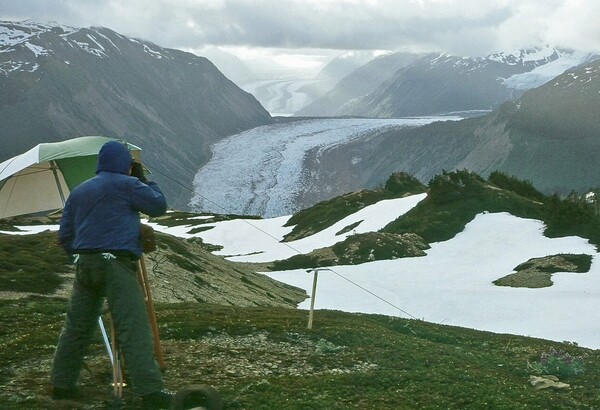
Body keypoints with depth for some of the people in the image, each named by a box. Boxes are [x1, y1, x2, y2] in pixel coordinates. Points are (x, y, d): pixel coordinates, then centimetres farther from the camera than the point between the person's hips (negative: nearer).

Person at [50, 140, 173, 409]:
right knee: (134, 328, -12)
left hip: (84, 265, 7)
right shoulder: (126, 185, -1)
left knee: (77, 326, 15)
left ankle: (62, 384, 22)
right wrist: (143, 179, 16)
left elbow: (65, 235, 20)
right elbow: (159, 205, 5)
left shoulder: (78, 192, 19)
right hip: (116, 264, -7)